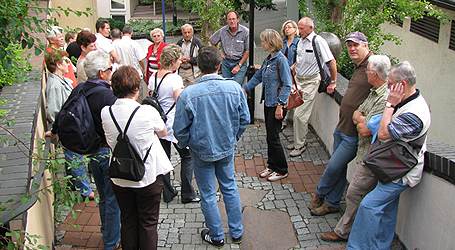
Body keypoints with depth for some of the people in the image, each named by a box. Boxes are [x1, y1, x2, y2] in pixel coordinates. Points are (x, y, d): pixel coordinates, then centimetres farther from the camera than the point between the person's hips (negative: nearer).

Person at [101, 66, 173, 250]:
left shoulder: (105, 113, -11)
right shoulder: (148, 112, -22)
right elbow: (163, 133, -1)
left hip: (119, 178, 4)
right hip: (148, 176, -3)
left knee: (128, 222, 20)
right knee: (148, 224, 14)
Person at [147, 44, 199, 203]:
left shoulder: (153, 77, 5)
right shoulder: (175, 79, -18)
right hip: (174, 125, -7)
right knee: (187, 157, 8)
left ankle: (167, 193, 24)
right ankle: (187, 194, 13)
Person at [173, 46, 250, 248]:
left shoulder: (187, 94, -22)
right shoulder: (234, 88, -15)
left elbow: (180, 129, -13)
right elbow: (244, 119, -3)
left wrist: (186, 144, 8)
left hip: (202, 152, -2)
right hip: (227, 149, 3)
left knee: (208, 195, 15)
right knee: (230, 188, 21)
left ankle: (216, 236, 33)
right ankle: (236, 233, 35)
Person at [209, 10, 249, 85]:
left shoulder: (245, 31, -9)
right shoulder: (222, 31, 0)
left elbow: (248, 51, -8)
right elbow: (212, 40, 19)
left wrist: (239, 66, -11)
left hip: (240, 62, -3)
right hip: (226, 62, 3)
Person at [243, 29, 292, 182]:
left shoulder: (281, 59, -15)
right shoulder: (268, 59, 11)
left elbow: (287, 85, -18)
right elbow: (258, 77, 22)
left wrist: (280, 105, -22)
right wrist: (244, 89, 18)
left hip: (277, 104, -8)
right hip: (268, 102, 8)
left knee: (273, 137, -2)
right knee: (269, 136, 14)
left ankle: (281, 170, 12)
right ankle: (272, 166, 26)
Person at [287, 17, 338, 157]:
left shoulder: (318, 41, -15)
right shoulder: (301, 41, 10)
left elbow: (332, 62, -13)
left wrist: (333, 82, -9)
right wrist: (291, 69, 10)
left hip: (310, 82, -7)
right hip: (298, 80, 7)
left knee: (300, 115, -8)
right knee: (297, 112, 10)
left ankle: (300, 145, 6)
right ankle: (300, 140, 25)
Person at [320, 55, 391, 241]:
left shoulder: (386, 98, -24)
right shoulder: (375, 92, 9)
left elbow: (366, 131, -26)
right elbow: (356, 114, 12)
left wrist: (361, 122, -3)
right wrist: (363, 119, -11)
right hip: (365, 153, 10)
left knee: (355, 195, 2)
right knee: (364, 196, 18)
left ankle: (343, 232, 16)